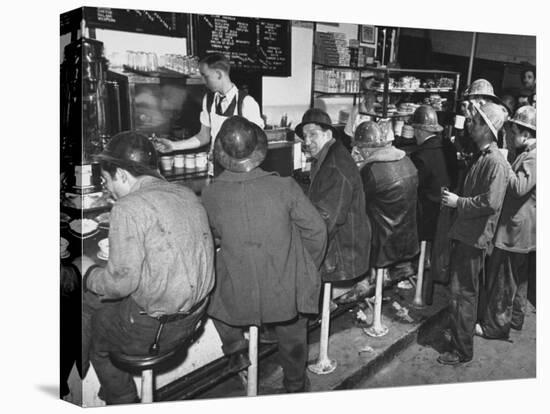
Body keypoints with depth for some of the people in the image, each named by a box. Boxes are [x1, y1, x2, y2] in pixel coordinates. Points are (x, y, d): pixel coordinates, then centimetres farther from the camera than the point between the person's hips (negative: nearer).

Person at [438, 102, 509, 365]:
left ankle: (462, 351, 9)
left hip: (474, 237, -10)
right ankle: (461, 336, 39)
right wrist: (453, 198, 8)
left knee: (463, 293, -2)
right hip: (464, 232, 10)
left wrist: (458, 202, -18)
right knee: (464, 290, 22)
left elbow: (491, 202, -26)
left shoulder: (495, 161, -19)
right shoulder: (480, 157, 12)